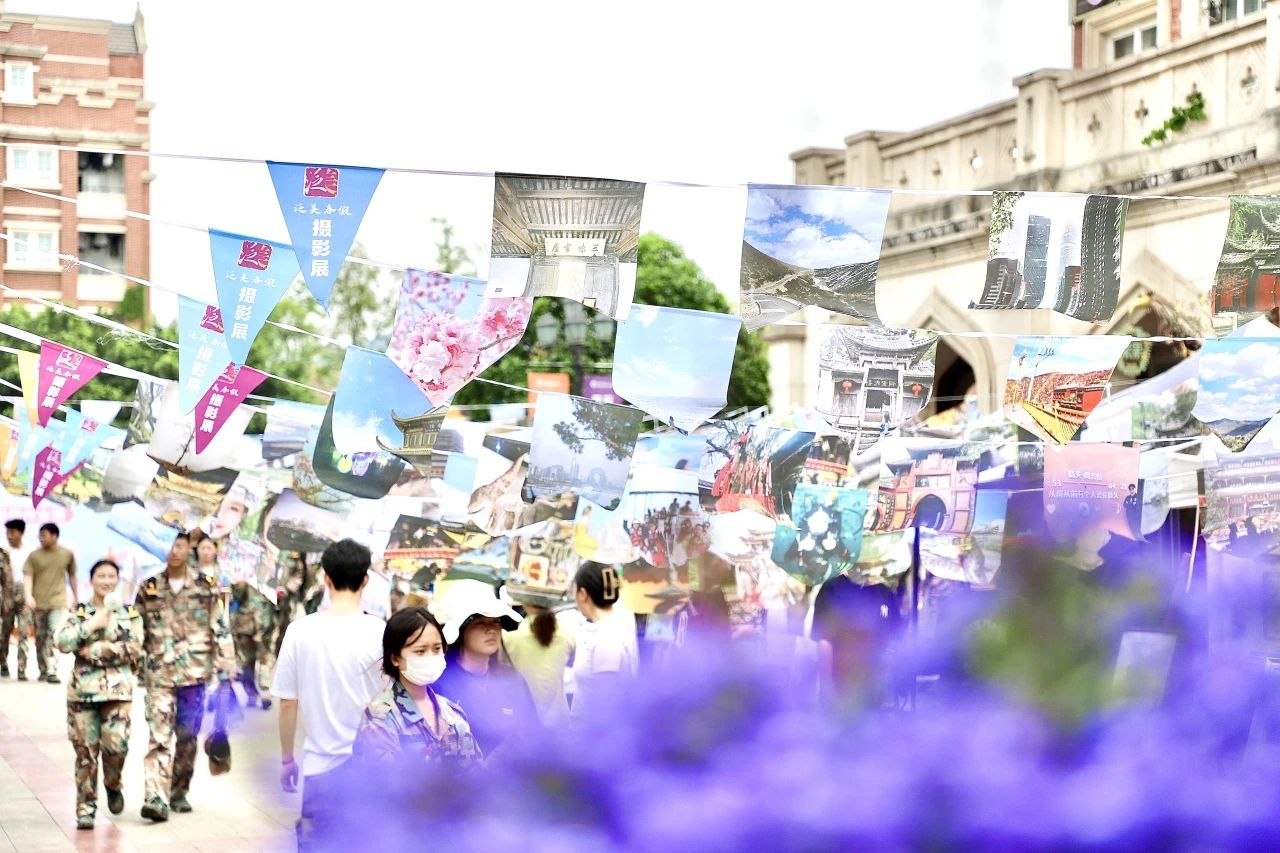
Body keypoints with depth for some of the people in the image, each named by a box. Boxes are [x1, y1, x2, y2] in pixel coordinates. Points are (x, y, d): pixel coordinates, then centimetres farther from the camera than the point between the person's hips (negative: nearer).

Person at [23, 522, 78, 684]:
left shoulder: (67, 554, 4)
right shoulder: (34, 555, 1)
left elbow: (72, 576, 15)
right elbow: (28, 576, -6)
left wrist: (76, 598, 20)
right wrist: (29, 596, -21)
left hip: (58, 602, -1)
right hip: (38, 603, 1)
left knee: (55, 634, -15)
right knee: (41, 637, 9)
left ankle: (52, 671, -18)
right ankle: (43, 670, 20)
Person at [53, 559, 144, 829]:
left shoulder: (130, 614, 7)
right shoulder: (80, 613, 8)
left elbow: (133, 650, -6)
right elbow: (61, 642, -8)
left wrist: (93, 651, -11)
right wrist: (92, 625, -15)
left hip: (117, 689, -1)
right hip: (82, 689, 1)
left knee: (116, 745, -12)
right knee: (85, 751, 0)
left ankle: (112, 785, 19)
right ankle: (86, 808, 9)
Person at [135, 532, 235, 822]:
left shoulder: (206, 586, 3)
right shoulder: (149, 588, 7)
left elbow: (220, 627, 2)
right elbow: (138, 631, 12)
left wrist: (227, 663, -5)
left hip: (194, 671, 0)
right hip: (159, 672, 0)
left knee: (187, 735, 8)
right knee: (159, 736, -10)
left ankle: (179, 793, 22)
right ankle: (156, 798, -17)